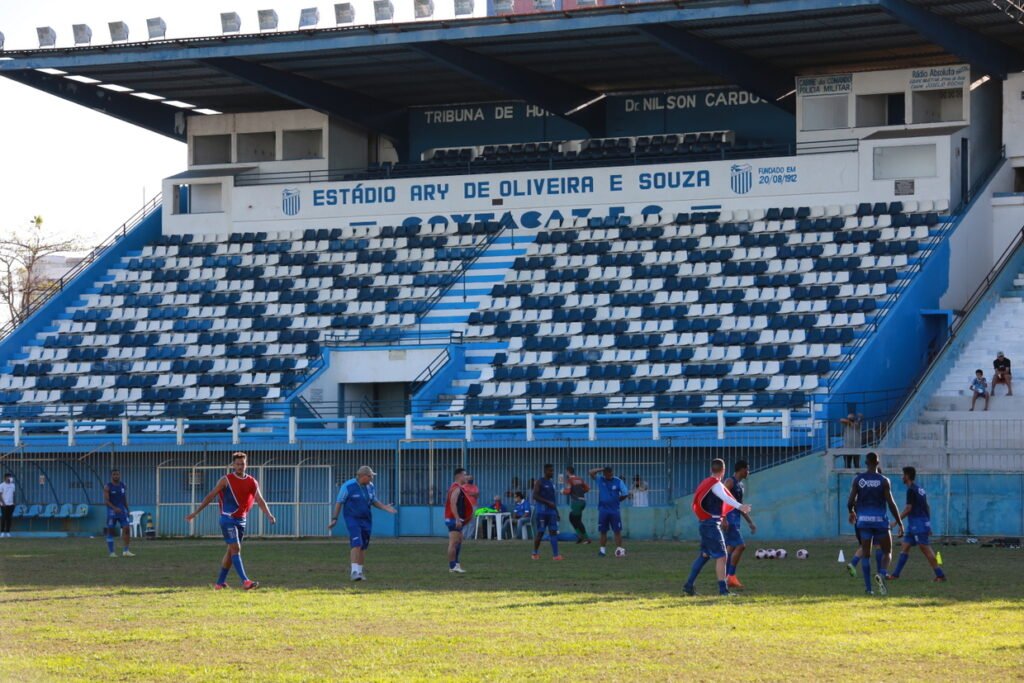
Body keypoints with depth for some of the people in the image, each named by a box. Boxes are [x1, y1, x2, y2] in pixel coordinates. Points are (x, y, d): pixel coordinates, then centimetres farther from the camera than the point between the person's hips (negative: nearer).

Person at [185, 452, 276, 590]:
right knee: (236, 548, -15)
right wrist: (195, 513, -3)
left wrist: (269, 515, -19)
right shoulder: (226, 480, -6)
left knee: (231, 551, 10)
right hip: (228, 519, -6)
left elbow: (260, 500, -1)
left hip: (241, 520, 6)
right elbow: (210, 496, -2)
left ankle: (220, 582, 20)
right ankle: (245, 581, -24)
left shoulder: (252, 483, 6)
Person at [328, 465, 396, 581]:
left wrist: (386, 508, -2)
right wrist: (334, 519, -10)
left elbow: (374, 501, 14)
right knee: (356, 544, -20)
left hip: (366, 520, 6)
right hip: (352, 519, -6)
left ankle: (359, 572, 17)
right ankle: (354, 572, -21)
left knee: (363, 547, 7)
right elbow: (339, 502, -8)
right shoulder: (348, 486, -15)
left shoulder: (370, 487, 2)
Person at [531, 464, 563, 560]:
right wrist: (548, 502, -22)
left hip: (551, 511, 6)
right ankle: (535, 553, 15)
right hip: (541, 511, -6)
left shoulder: (552, 482, 16)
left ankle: (555, 554, -10)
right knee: (540, 532, -1)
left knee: (553, 531, -4)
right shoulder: (540, 482, -6)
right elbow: (535, 496, -15)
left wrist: (556, 511, 20)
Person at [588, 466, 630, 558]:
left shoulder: (618, 481, -2)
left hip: (615, 510, -2)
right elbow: (591, 473, -6)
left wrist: (617, 500, 3)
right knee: (603, 531, 6)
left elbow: (625, 494, 0)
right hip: (603, 510, 2)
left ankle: (619, 549, -2)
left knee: (617, 531, -3)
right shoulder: (600, 480, 3)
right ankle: (602, 550, 14)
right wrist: (601, 469, -9)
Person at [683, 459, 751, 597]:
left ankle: (688, 585, 18)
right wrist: (740, 506, -48)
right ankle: (723, 589, -13)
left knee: (704, 555, 17)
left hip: (705, 523, 10)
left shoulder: (706, 483, 14)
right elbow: (725, 498, -33)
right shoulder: (716, 484, -14)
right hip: (712, 524, -10)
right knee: (721, 556, -10)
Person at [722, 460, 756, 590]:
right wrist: (724, 519, -27)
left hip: (736, 519, 10)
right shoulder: (730, 482, -10)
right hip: (729, 519, -10)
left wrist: (750, 522, 25)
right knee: (740, 545, -15)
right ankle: (731, 577, -13)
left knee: (730, 549, 9)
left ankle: (726, 579, 12)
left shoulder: (741, 486, 19)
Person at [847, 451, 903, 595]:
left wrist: (851, 512, 22)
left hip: (864, 520, 2)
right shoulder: (884, 481, -5)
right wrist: (900, 523, -3)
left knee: (865, 554, 8)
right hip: (880, 520, -2)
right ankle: (881, 574, -20)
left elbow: (850, 502, -1)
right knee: (887, 552, 10)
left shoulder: (858, 479, 1)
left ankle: (868, 588, 0)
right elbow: (891, 504, -9)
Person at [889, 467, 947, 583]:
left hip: (917, 524, -9)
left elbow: (908, 509, -16)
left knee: (926, 549, -9)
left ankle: (940, 575, -9)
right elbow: (927, 508, 17)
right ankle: (896, 574, 10)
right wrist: (928, 525, 22)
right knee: (905, 547, 9)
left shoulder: (911, 490, -13)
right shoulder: (920, 489, 15)